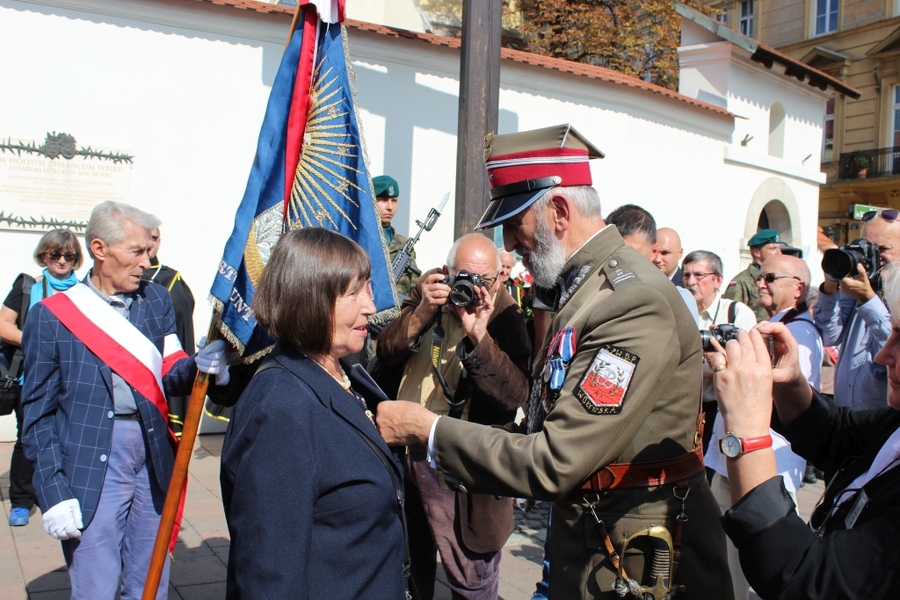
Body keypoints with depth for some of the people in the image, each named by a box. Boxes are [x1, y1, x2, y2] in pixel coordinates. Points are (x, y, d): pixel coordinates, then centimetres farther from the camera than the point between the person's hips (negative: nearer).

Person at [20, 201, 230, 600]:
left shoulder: (158, 301, 8)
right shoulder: (51, 315, -3)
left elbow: (168, 375, 1)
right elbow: (38, 413, -2)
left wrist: (198, 366, -21)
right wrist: (53, 491, -9)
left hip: (154, 461, 4)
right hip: (91, 468, -4)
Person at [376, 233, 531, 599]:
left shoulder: (506, 317, -11)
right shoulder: (428, 292, 1)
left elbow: (516, 395, -23)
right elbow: (386, 353, -6)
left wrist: (479, 335, -34)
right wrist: (423, 312, -21)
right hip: (404, 445, 5)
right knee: (411, 560, 23)